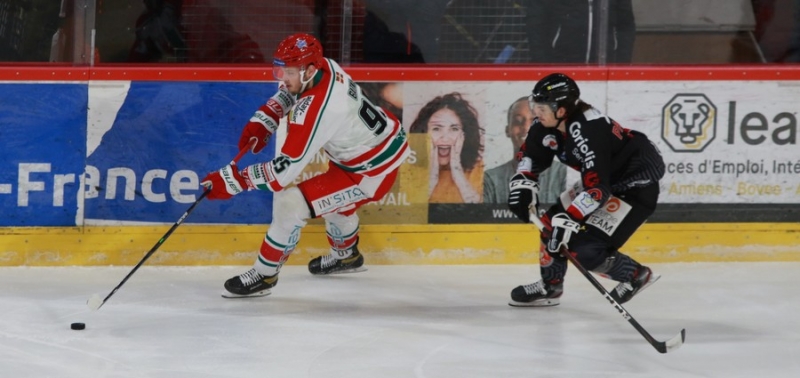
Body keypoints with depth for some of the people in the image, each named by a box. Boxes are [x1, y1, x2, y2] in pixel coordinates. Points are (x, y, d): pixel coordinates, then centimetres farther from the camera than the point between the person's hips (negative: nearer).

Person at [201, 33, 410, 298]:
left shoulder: (315, 111, -34)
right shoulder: (324, 66, -10)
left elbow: (284, 170, -33)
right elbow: (289, 93, 15)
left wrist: (232, 180, -29)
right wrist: (262, 121, 2)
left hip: (372, 171, -10)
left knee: (291, 203, -15)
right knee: (331, 195, 36)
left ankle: (264, 275, 3)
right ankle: (346, 255, 60)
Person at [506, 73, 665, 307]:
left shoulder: (588, 132, -33)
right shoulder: (549, 125, -7)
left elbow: (597, 189, -36)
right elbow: (532, 153, 12)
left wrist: (569, 219, -39)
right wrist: (523, 183, -3)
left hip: (636, 188, -10)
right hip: (602, 179, 10)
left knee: (585, 248, -18)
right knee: (553, 221, 9)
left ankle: (636, 275, 4)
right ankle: (549, 287, 26)